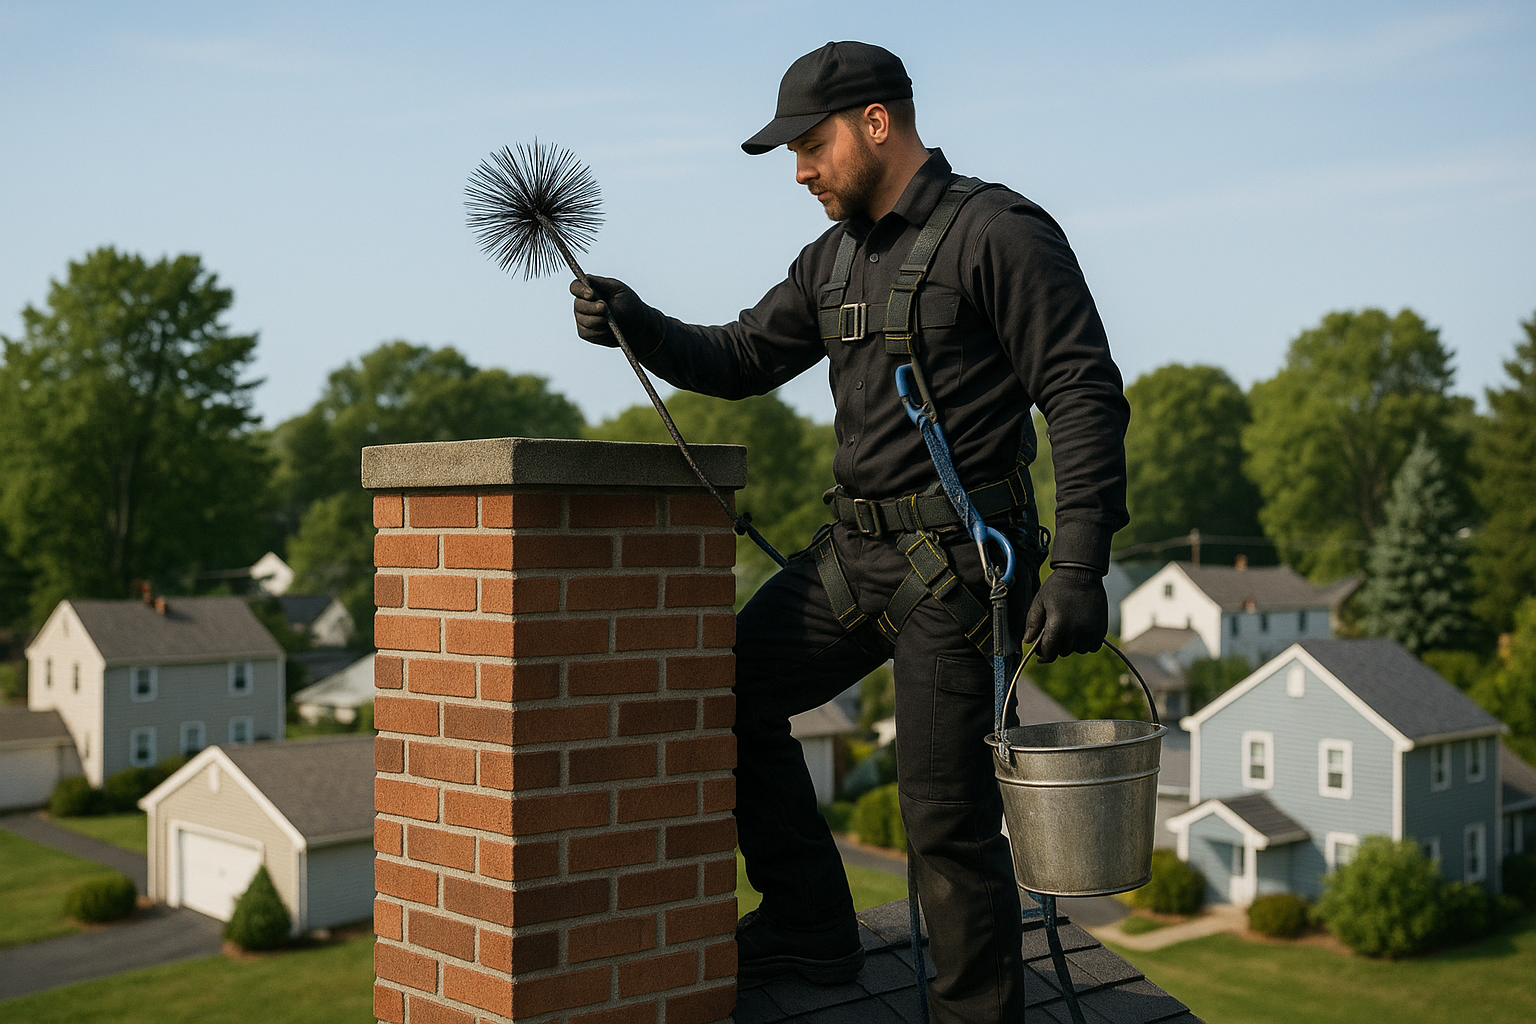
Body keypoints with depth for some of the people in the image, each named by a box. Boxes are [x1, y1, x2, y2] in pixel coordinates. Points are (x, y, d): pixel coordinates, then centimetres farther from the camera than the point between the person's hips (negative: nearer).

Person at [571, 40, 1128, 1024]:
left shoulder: (1001, 233, -10)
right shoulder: (835, 258, 14)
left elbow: (1086, 399, -14)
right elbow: (744, 358, 19)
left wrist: (1078, 570, -22)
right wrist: (640, 325, 0)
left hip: (957, 565, -8)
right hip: (854, 548, 8)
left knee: (946, 816, -5)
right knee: (731, 689, 8)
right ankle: (810, 926, 20)